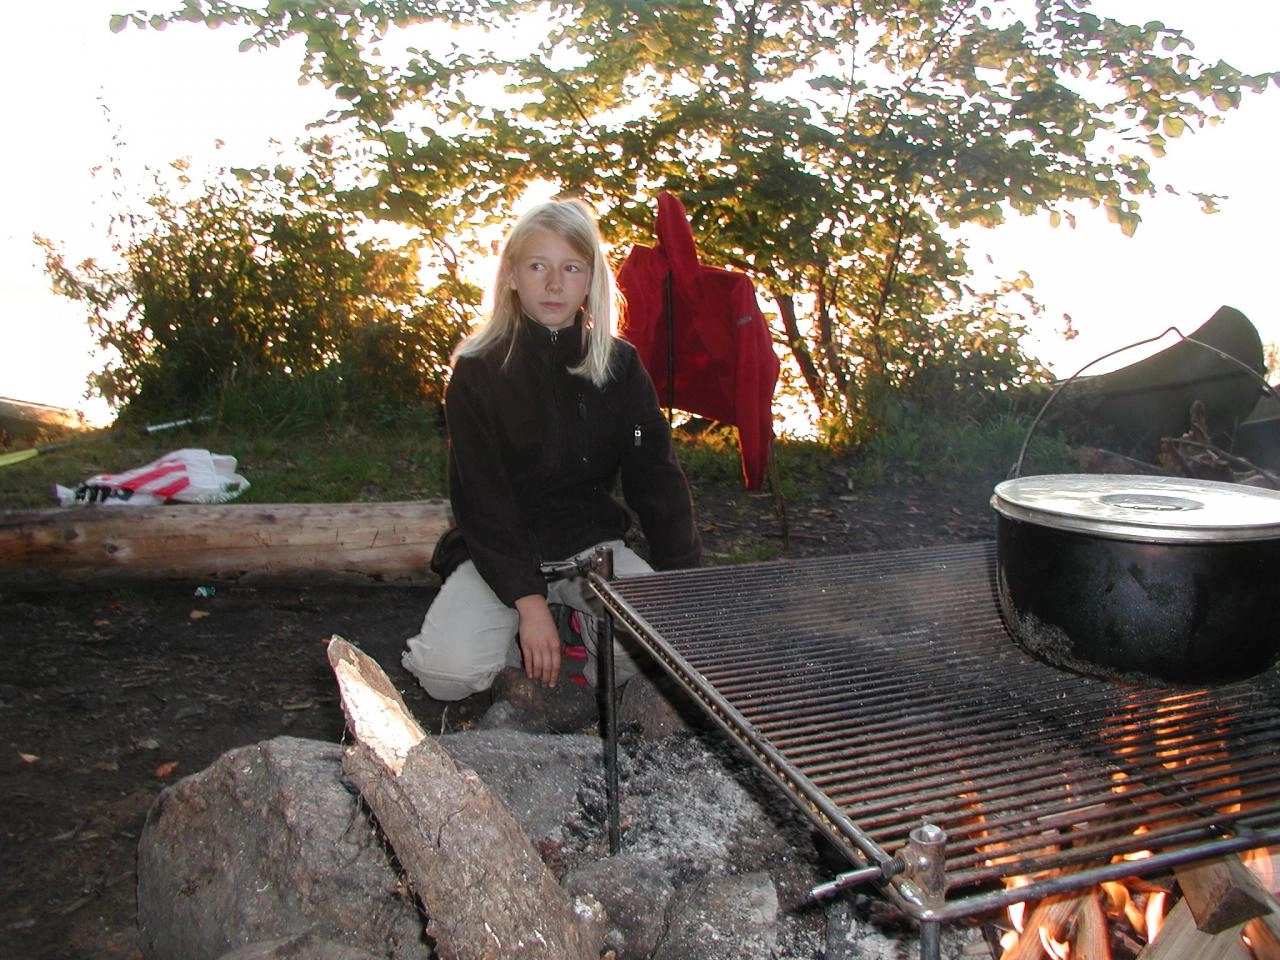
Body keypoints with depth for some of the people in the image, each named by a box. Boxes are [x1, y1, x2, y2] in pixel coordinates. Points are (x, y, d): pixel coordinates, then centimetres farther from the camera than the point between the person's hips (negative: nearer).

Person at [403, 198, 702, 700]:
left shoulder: (620, 365, -1)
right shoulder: (479, 371, -8)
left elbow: (657, 477, -1)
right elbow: (481, 497, -12)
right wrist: (529, 600, -22)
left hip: (593, 542, 2)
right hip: (499, 550, -1)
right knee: (447, 673, -24)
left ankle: (600, 654, 8)